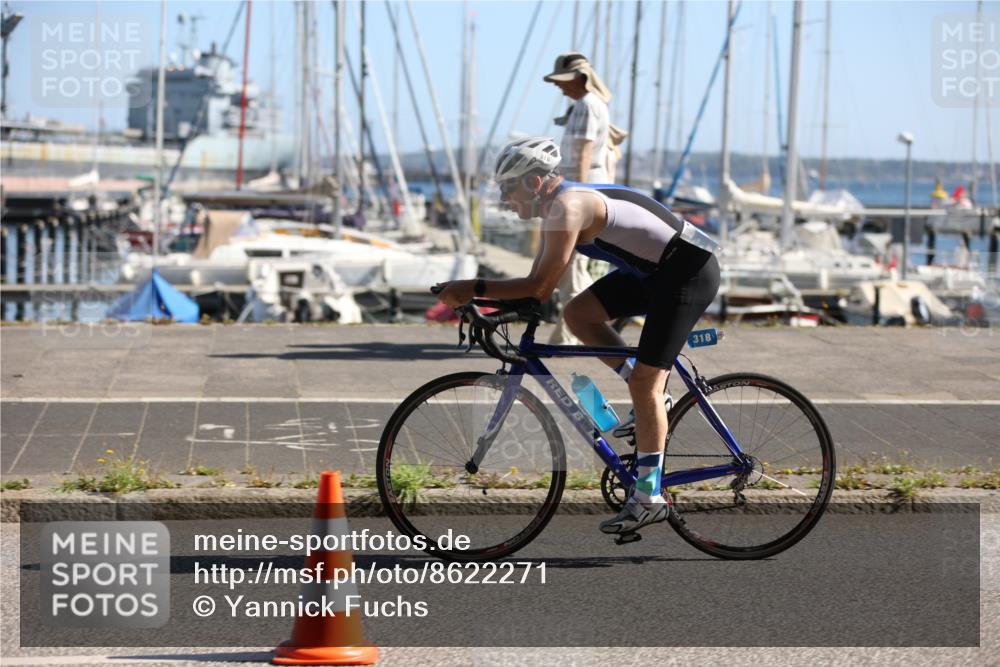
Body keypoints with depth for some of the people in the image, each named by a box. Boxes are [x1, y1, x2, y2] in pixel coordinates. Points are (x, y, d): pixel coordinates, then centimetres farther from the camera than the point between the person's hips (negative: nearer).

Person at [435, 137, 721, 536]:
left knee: (644, 382, -11)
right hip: (652, 269, 10)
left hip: (690, 271, -10)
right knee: (578, 314, 4)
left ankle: (649, 497, -6)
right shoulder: (558, 204, 9)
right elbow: (538, 286, 13)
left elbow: (541, 286, -27)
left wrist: (474, 290, -24)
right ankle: (651, 401, 12)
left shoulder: (566, 206, -22)